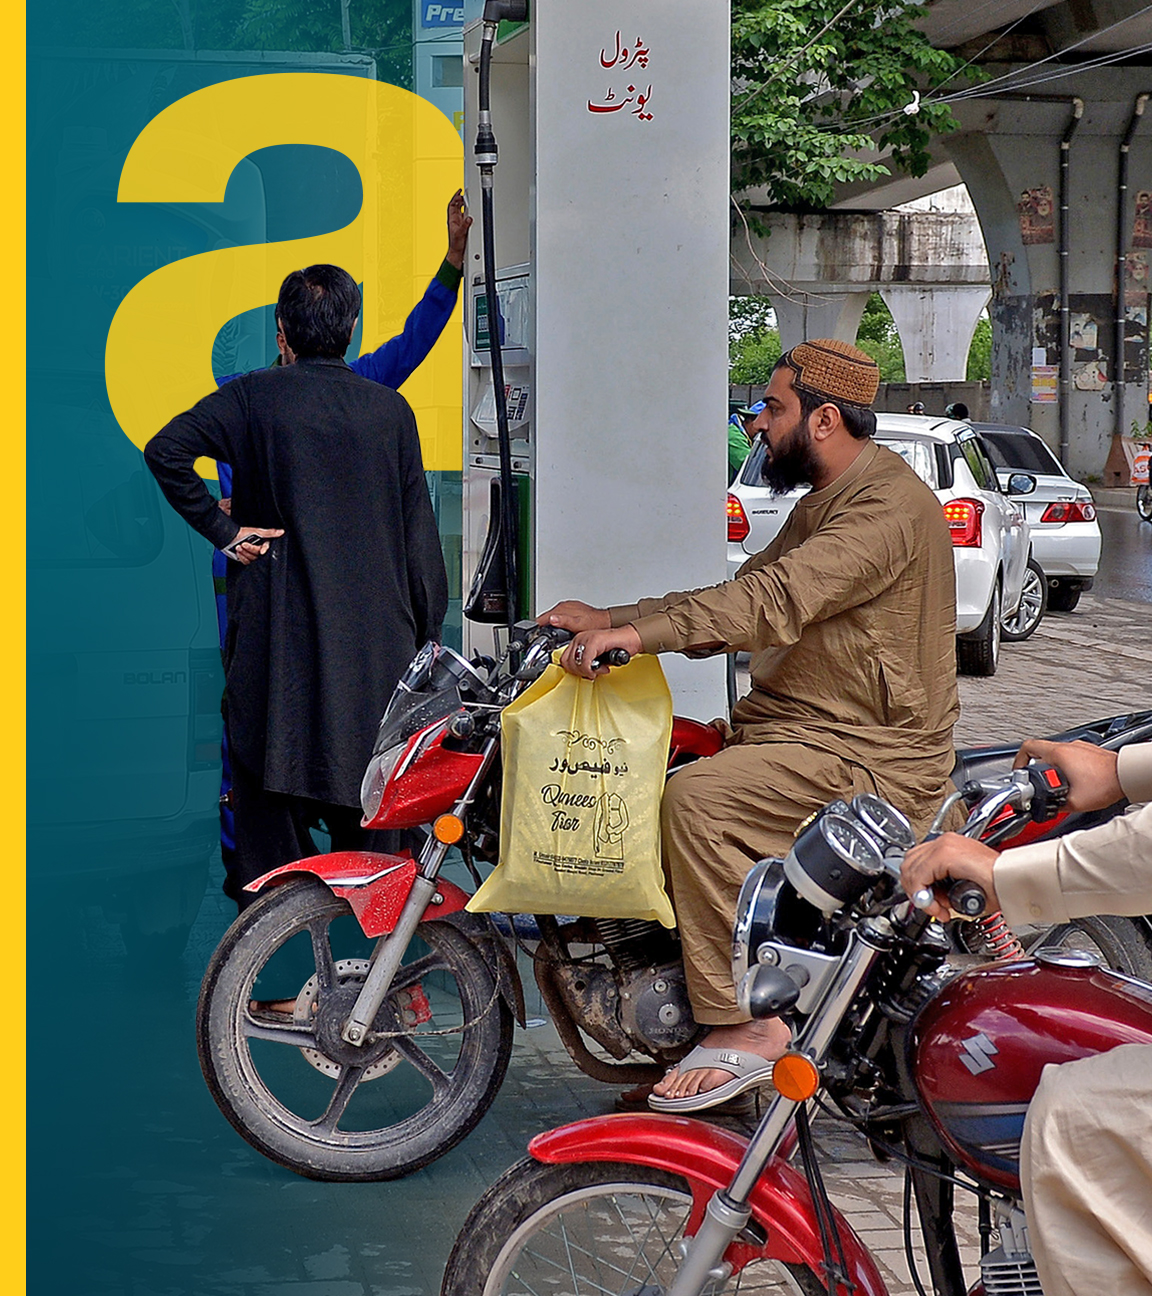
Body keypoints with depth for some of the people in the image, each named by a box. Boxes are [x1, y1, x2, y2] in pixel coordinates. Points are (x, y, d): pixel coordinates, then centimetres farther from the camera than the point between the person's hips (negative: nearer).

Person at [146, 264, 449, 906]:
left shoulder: (253, 396, -1)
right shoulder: (391, 409, 3)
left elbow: (166, 451, -13)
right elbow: (419, 533, 5)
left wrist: (222, 529, -7)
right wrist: (426, 634, 12)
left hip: (278, 630, -2)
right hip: (378, 632, 2)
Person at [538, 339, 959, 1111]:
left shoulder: (888, 504, -15)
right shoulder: (826, 504, 21)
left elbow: (777, 600, -28)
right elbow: (739, 600, 19)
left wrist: (636, 632, -33)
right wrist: (608, 619, 8)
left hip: (869, 756, -11)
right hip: (795, 730, 11)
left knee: (700, 799, -30)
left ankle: (744, 1028, -25)